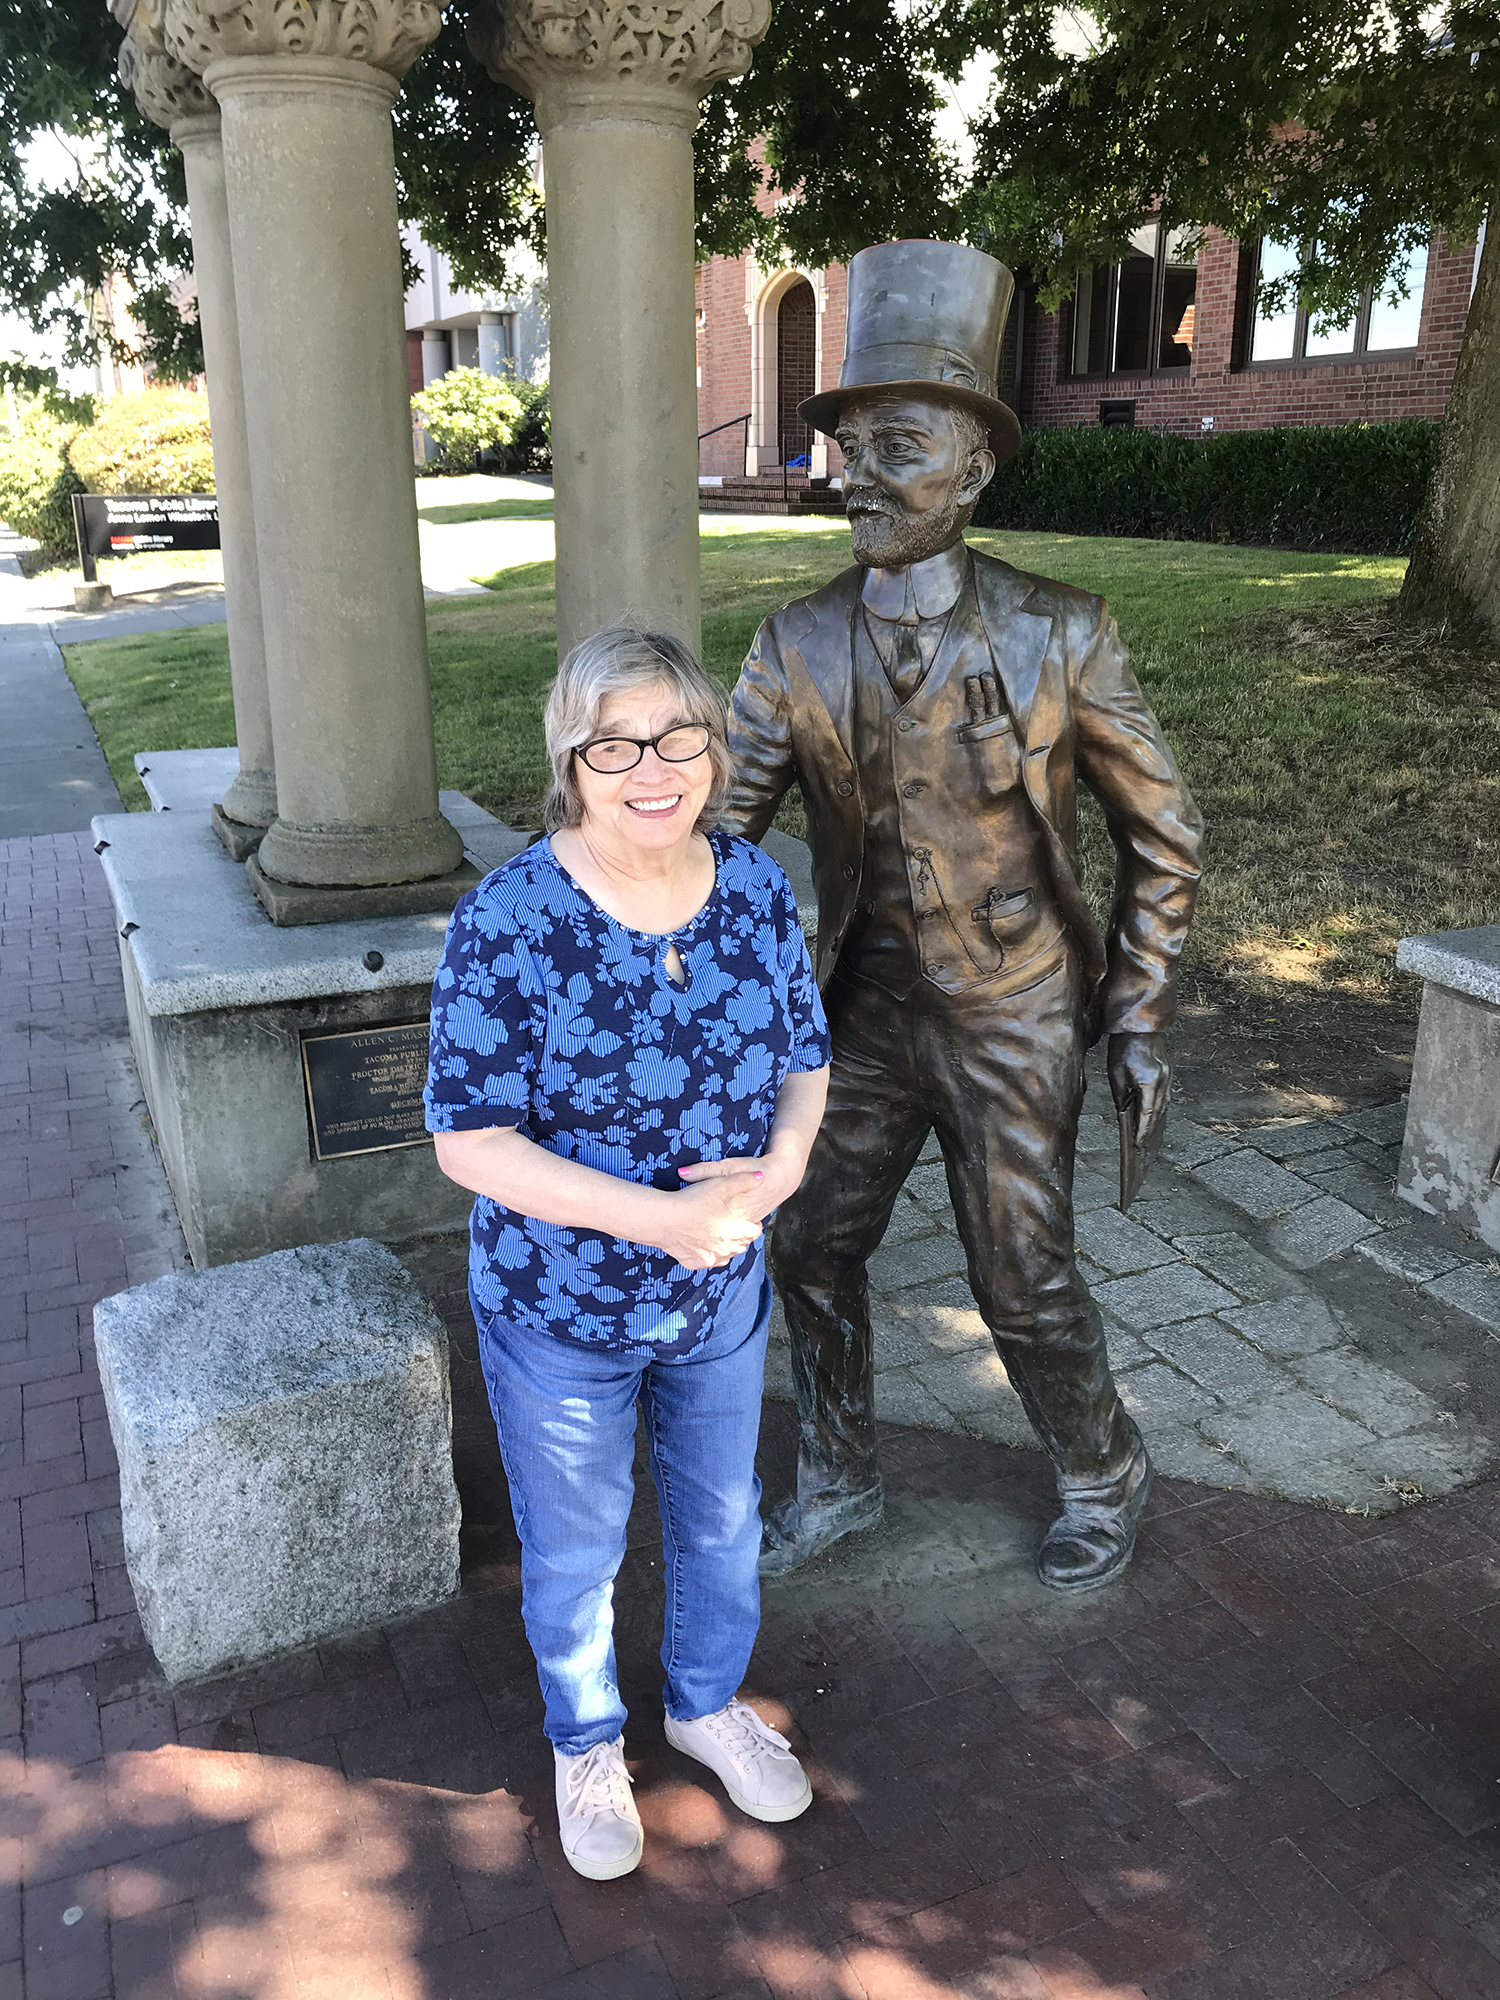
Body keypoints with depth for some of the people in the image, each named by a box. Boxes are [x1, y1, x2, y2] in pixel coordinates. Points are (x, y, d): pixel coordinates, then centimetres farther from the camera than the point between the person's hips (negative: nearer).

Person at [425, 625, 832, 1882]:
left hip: (724, 1295, 4)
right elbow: (470, 1141, -22)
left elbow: (805, 1057, 2)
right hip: (560, 1312, -4)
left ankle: (709, 1702, 54)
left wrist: (784, 1161, -19)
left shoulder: (758, 891, -10)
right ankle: (588, 1746, 49)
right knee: (575, 1551, 19)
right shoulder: (509, 923, -24)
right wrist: (658, 1216, -29)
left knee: (722, 1517, 25)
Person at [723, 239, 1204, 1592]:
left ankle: (1105, 1479, 38)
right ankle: (840, 1484, 37)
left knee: (1026, 1288, 7)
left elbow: (1162, 831, -8)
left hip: (1016, 1022, -4)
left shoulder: (1057, 634, -17)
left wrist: (1143, 1024, -9)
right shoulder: (798, 646, -9)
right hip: (872, 1010, 4)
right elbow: (720, 829, -6)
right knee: (813, 1251, 11)